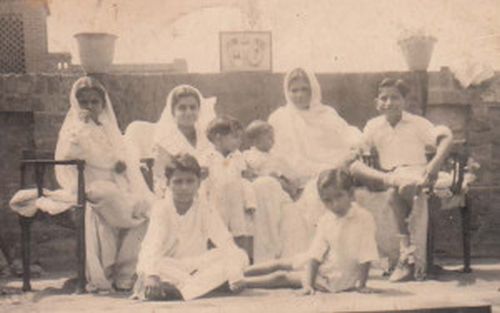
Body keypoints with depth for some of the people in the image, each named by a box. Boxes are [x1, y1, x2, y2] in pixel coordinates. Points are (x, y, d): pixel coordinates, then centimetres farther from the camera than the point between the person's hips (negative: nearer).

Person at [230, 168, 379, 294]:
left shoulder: (364, 218, -22)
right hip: (319, 263, 5)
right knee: (279, 264, 8)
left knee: (282, 277, -7)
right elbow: (316, 254, -11)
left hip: (334, 277, -5)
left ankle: (242, 282, 1)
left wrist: (361, 284, -21)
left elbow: (366, 257, -20)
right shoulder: (325, 219, -7)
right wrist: (307, 283, -21)